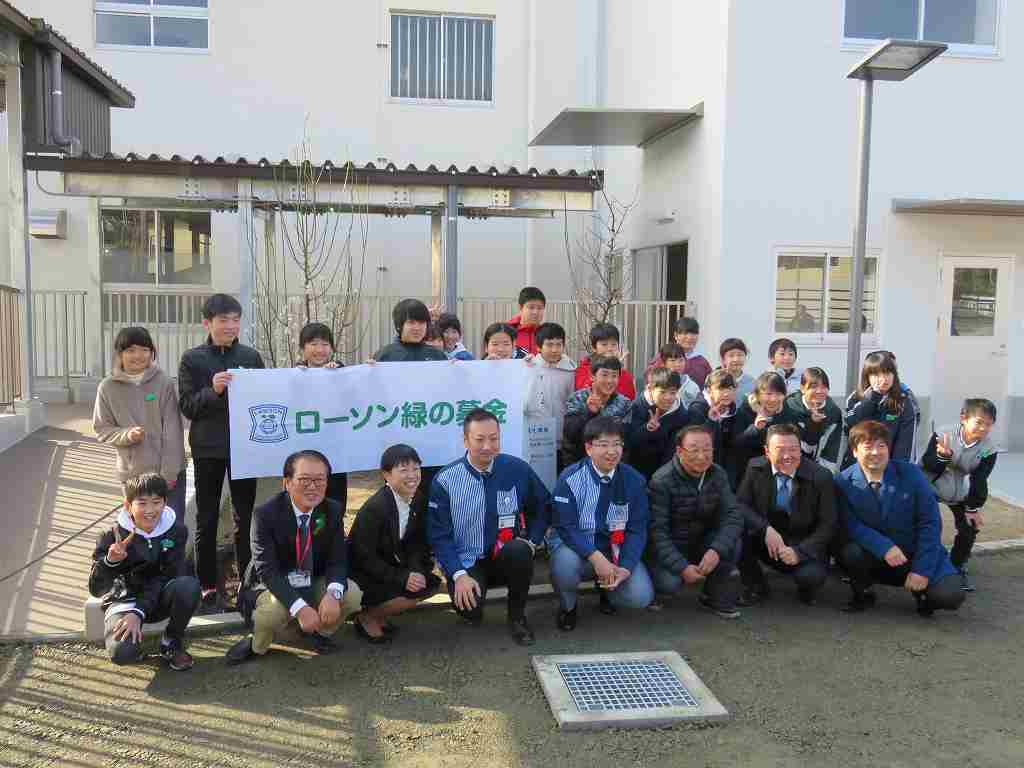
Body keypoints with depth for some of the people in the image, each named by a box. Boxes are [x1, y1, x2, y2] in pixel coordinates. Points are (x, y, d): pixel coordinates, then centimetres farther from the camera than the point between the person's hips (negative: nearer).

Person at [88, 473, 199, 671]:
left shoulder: (176, 530, -12)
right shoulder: (113, 536, -14)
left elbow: (166, 578, -13)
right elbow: (96, 590, -15)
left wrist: (138, 613, -24)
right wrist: (109, 561, -35)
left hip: (157, 600, 2)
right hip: (124, 600, -2)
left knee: (188, 585, -32)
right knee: (122, 653, -30)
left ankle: (172, 644, -5)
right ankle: (133, 639, 10)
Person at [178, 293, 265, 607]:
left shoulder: (251, 356, 4)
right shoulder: (192, 359, -3)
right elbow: (187, 407, -6)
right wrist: (212, 390, -23)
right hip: (208, 448, -2)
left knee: (245, 516, 8)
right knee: (207, 519, 8)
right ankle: (207, 583, 17)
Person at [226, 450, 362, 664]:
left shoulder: (333, 510, -9)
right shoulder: (266, 514, -22)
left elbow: (337, 561, -9)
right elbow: (267, 570, -27)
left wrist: (333, 593, -33)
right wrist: (299, 607, -40)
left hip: (314, 584, 4)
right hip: (272, 585, -4)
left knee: (352, 594, -21)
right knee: (274, 611, -35)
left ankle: (320, 631, 11)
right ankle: (256, 645, 1)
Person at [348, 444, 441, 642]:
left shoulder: (418, 500, -5)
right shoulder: (375, 508, -26)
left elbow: (416, 543, 2)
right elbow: (365, 557, -23)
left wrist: (415, 571, -18)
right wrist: (402, 578, -28)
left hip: (393, 566, 8)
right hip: (363, 573, -8)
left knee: (432, 583, -5)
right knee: (414, 592, -23)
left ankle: (379, 614, 7)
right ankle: (366, 617, 0)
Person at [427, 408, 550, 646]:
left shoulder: (518, 470, -5)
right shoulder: (445, 481, -9)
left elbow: (541, 508, 11)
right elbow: (439, 535, -6)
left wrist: (531, 542, -5)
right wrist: (459, 575, -18)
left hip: (506, 558, 1)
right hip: (467, 563, -1)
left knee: (519, 551, -33)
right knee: (470, 612, -28)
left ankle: (517, 617, -6)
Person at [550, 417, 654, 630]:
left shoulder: (634, 481, -5)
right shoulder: (571, 479, -14)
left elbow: (637, 530, -4)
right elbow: (566, 528, -18)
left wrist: (626, 568, -20)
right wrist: (596, 558, -32)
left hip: (615, 549, 3)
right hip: (577, 547, -2)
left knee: (641, 596, -19)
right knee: (565, 563, -36)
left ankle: (606, 588, 19)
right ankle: (567, 606, 0)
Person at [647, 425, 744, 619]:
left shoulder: (717, 475, -5)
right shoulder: (662, 481, -20)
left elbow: (733, 515, -13)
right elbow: (657, 530, -22)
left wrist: (717, 550, -30)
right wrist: (682, 567, -30)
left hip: (702, 542, 4)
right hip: (670, 547, -4)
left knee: (732, 544, -24)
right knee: (669, 583, -30)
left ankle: (716, 596, 0)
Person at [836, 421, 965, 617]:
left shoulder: (911, 474, -10)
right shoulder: (844, 482, -9)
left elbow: (930, 523, -10)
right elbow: (851, 525, -13)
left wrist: (922, 570, -16)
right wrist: (885, 547, -30)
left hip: (915, 553, 0)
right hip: (874, 555, 0)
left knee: (949, 596, -23)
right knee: (850, 552, -32)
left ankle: (919, 589, 13)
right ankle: (863, 593, 0)